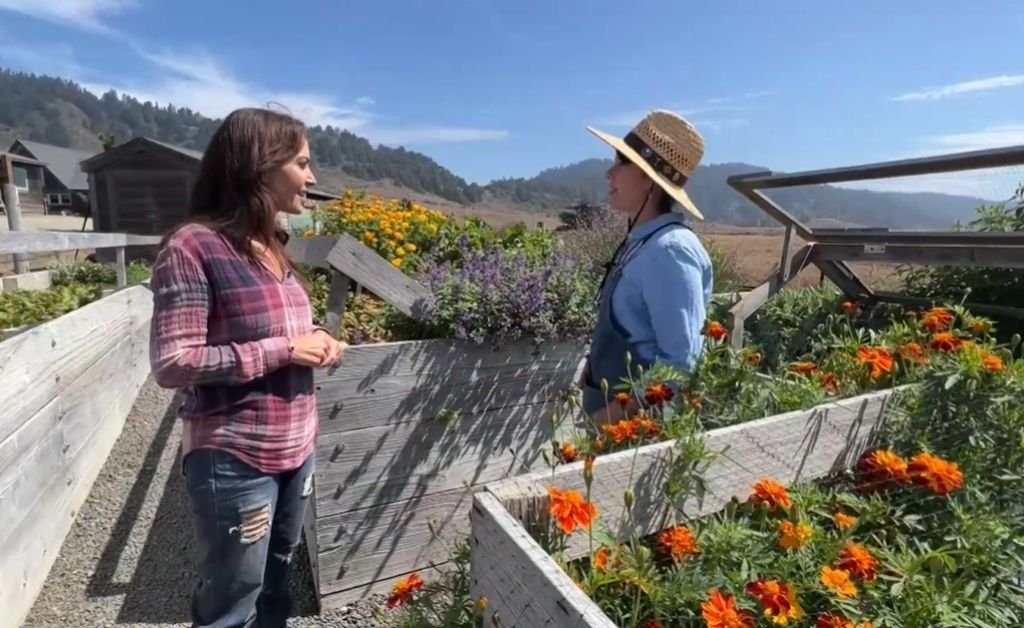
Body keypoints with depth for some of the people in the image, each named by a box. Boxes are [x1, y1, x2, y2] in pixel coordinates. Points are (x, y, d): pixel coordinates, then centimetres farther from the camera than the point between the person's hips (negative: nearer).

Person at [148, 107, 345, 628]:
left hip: (297, 447, 7)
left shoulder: (274, 246, 7)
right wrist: (284, 350, -20)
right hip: (234, 462, -7)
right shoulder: (195, 246, -17)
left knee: (276, 585, 24)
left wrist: (313, 340, -2)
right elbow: (172, 364, -20)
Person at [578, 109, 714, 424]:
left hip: (639, 419, -8)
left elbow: (681, 362, -23)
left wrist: (618, 415, -19)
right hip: (616, 406, 8)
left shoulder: (668, 250, -22)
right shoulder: (640, 241, 3)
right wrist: (594, 364, 5)